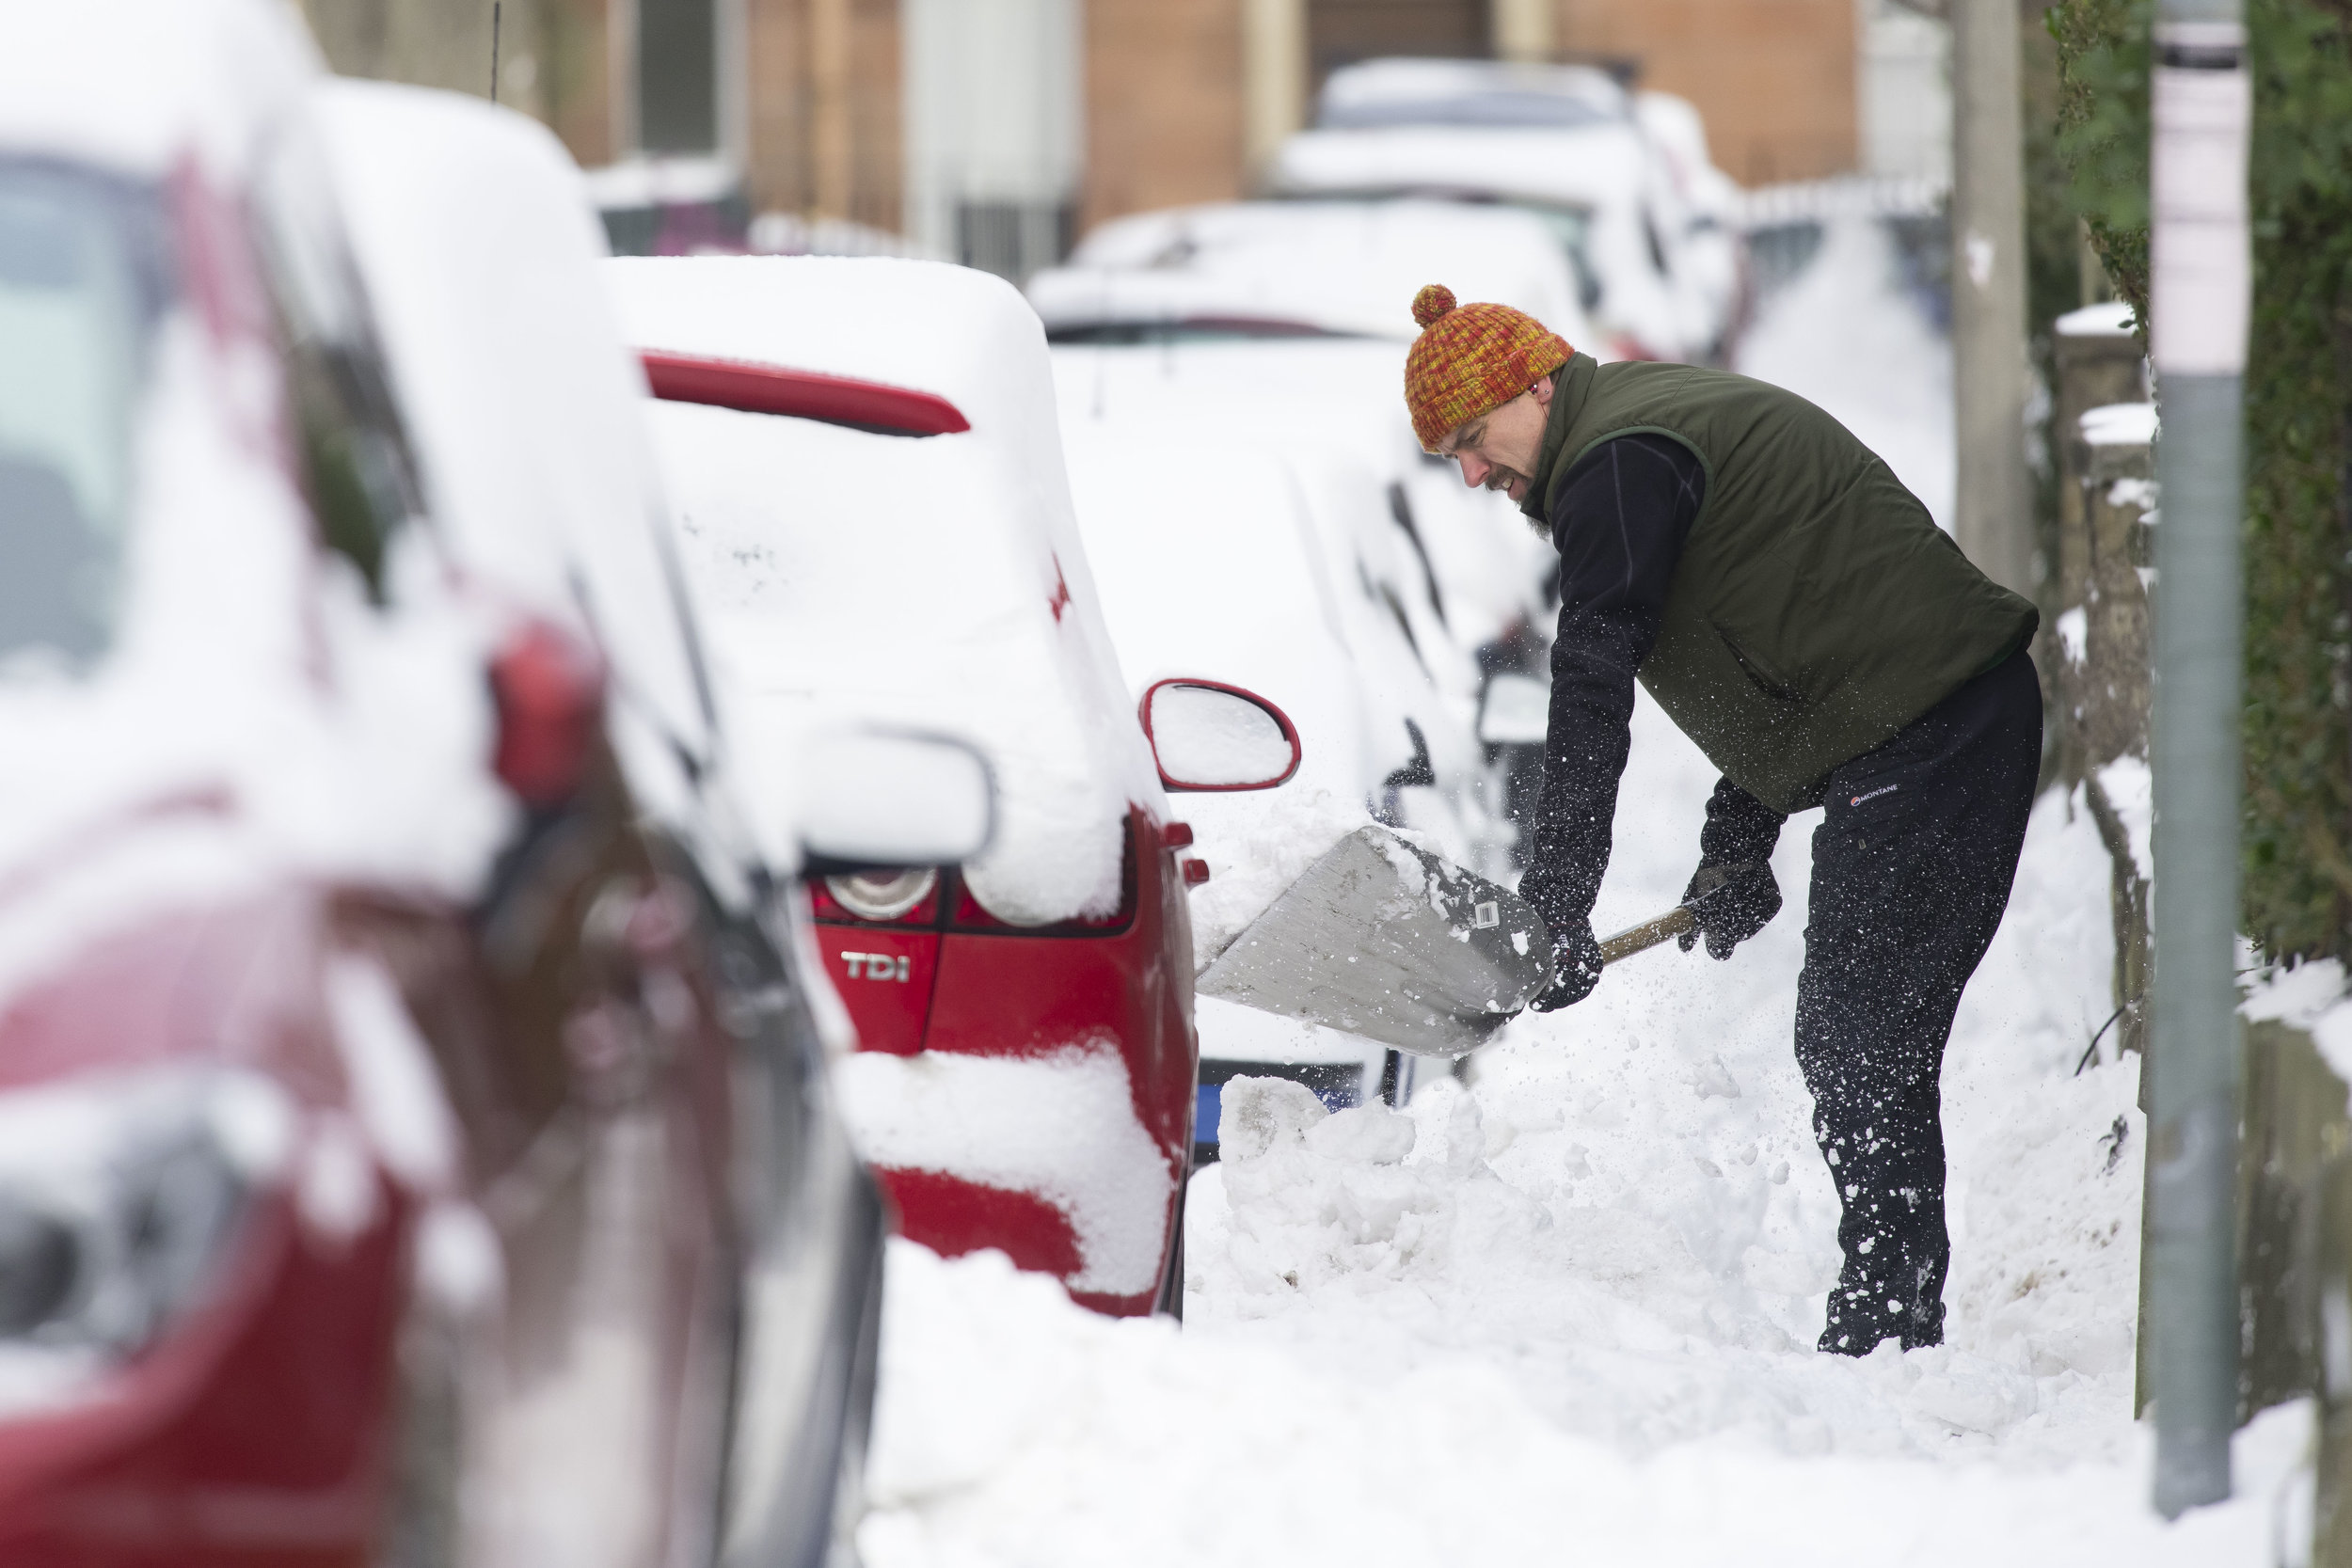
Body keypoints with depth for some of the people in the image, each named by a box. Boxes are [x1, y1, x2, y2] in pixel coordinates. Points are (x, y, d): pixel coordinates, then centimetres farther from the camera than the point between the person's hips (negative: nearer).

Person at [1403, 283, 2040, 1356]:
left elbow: (1590, 692, -17)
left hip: (1923, 735, -11)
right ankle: (1891, 1339, 13)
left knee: (1858, 1050, -11)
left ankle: (1887, 1331, -11)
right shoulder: (1660, 418, 22)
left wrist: (1556, 904, -17)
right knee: (1849, 1047, 12)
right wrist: (1737, 845, 22)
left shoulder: (1618, 468, -11)